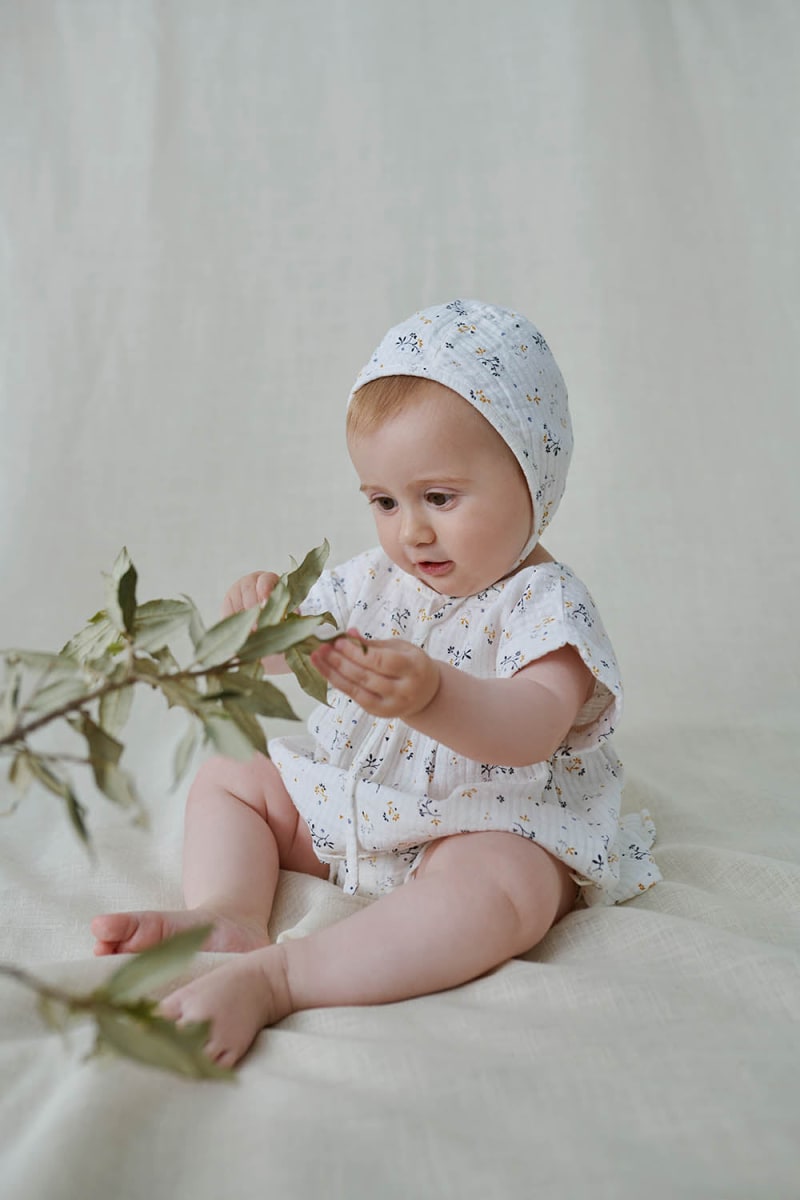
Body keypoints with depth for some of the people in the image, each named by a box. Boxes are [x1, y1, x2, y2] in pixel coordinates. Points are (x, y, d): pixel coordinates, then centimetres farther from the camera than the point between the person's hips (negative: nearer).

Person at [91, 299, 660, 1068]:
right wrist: (262, 618, -17)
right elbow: (288, 647, 9)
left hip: (492, 828, -7)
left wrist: (432, 696, -55)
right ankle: (229, 913, -17)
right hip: (352, 805, 7)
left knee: (502, 890, -39)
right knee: (227, 779, 8)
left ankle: (267, 977, -43)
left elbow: (534, 730, -35)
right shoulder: (374, 580, 4)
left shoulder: (544, 601, -17)